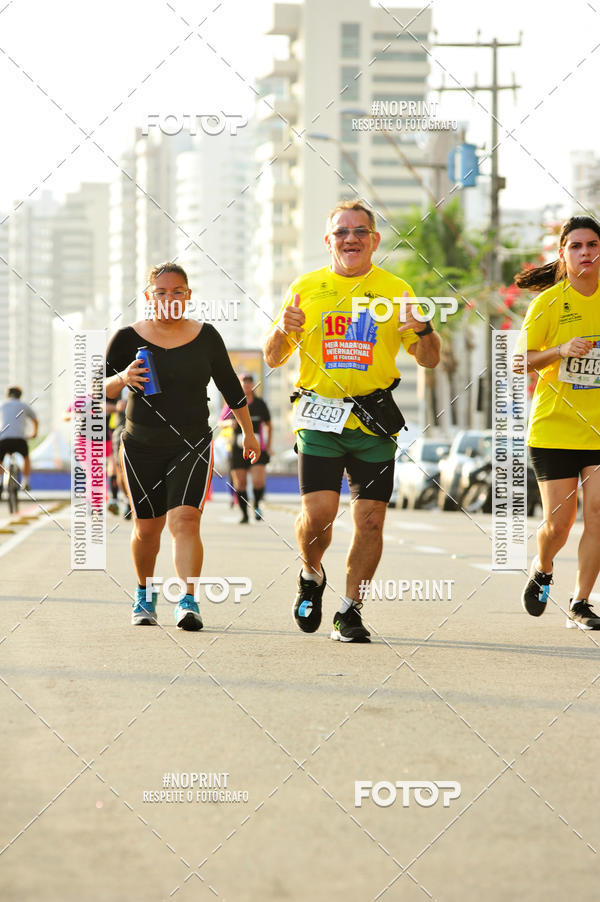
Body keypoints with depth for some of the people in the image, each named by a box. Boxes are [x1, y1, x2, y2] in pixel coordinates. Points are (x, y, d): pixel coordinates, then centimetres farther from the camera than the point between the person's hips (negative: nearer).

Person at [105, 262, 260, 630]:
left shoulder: (205, 336, 2)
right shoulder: (129, 338, -1)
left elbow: (230, 385, 13)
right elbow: (101, 389, 2)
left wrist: (249, 432, 20)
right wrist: (123, 379, -20)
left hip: (193, 445, -1)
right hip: (142, 447, 1)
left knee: (185, 519, -18)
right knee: (147, 527, 8)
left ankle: (189, 602, -23)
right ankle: (145, 596, 32)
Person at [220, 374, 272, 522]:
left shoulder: (260, 404, 5)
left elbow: (269, 425, 17)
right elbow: (220, 422, 12)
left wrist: (268, 446, 11)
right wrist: (229, 423, -12)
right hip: (238, 448, 1)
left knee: (259, 482, -16)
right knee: (239, 484, 0)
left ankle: (257, 505, 10)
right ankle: (244, 514, 13)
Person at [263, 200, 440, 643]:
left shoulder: (396, 290, 7)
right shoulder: (306, 288, 8)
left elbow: (430, 360, 8)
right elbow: (274, 358, 13)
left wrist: (423, 329, -13)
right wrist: (282, 331, -9)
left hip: (374, 422, 1)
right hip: (320, 418, -1)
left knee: (370, 519, -3)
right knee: (318, 512, -13)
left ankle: (350, 610, 10)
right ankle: (312, 576, 18)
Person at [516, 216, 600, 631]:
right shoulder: (549, 302, -4)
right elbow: (520, 362, -3)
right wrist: (561, 351, -20)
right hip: (555, 425, -2)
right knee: (560, 520, -3)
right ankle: (543, 569, 30)